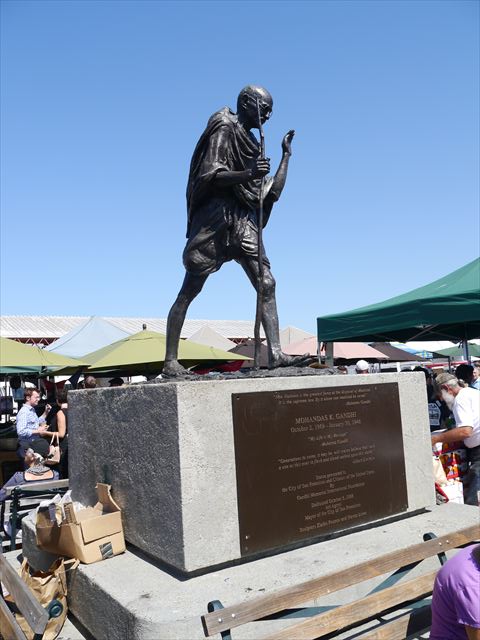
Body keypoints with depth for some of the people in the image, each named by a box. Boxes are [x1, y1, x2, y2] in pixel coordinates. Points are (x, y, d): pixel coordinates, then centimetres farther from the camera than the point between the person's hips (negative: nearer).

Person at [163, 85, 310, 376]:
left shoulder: (251, 142, 23)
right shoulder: (224, 130, 0)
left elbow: (272, 193, 21)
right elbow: (210, 176, -13)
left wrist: (286, 156, 25)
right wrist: (248, 174, -24)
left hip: (244, 221, 8)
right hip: (216, 216, -8)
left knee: (267, 284, -5)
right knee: (189, 290, -6)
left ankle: (276, 354, -8)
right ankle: (170, 361, -2)